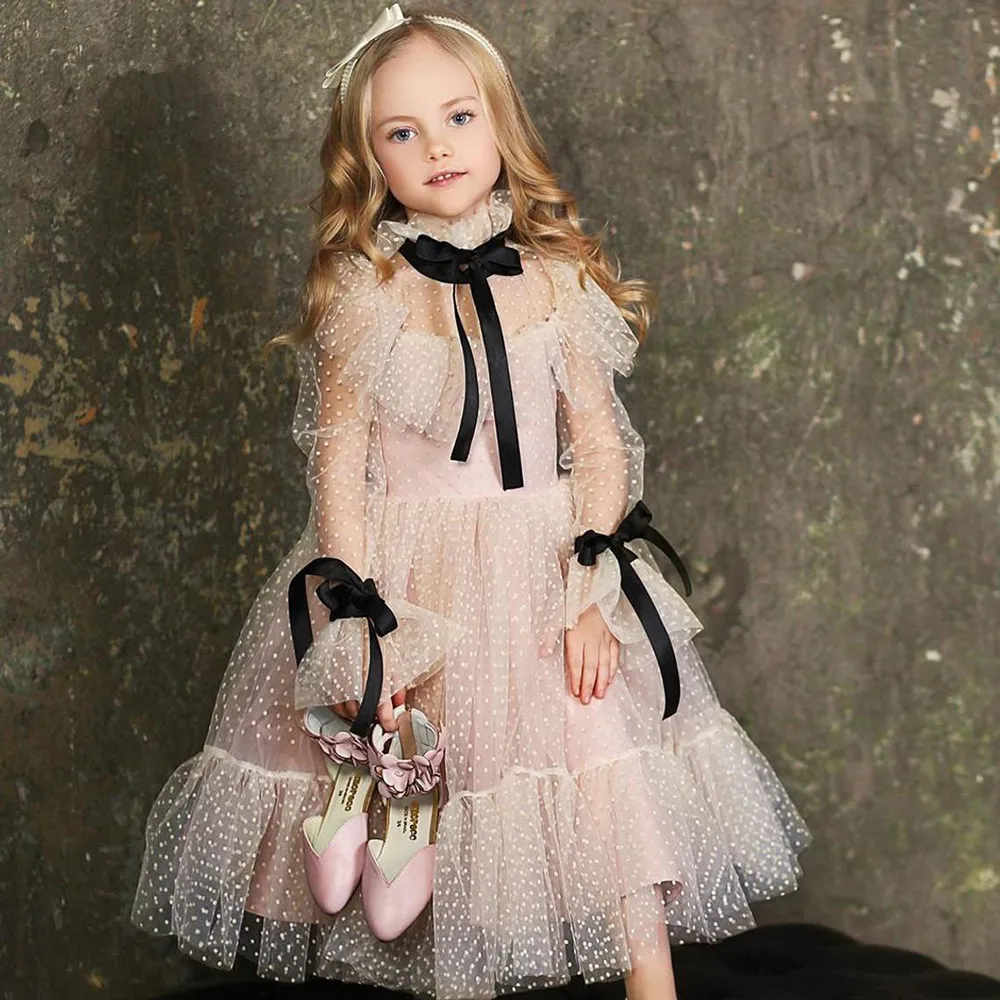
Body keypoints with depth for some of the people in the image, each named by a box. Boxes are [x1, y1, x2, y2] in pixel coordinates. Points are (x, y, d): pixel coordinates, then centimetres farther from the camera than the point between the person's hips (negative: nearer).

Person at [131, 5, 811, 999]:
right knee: (433, 804, 5)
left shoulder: (558, 280, 1)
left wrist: (590, 598, -8)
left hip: (541, 571, 1)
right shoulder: (362, 290, -3)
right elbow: (338, 460, -3)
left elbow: (600, 443, 2)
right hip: (407, 575, -1)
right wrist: (359, 624, -10)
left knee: (608, 769, -6)